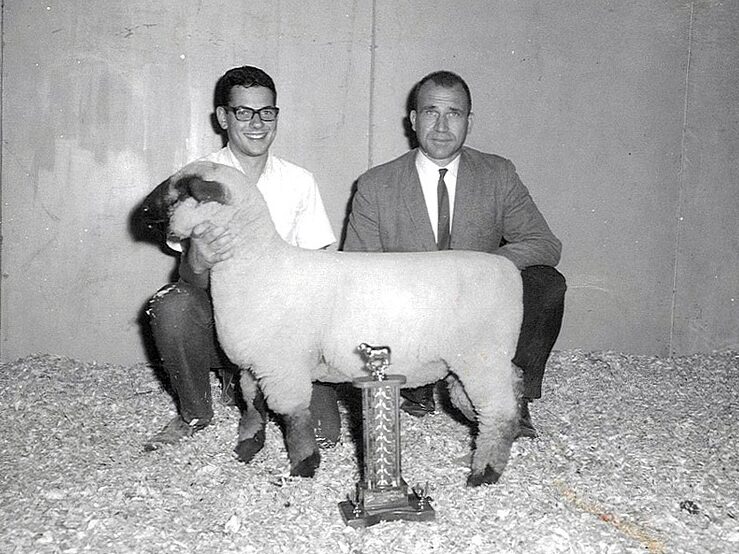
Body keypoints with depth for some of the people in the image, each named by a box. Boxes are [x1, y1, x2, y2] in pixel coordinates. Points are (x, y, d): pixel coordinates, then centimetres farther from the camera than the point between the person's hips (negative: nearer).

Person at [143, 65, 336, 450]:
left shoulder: (299, 182, 1)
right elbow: (191, 280, -15)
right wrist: (198, 262, -40)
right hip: (214, 316, -1)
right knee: (172, 305, -35)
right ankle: (194, 414, -6)